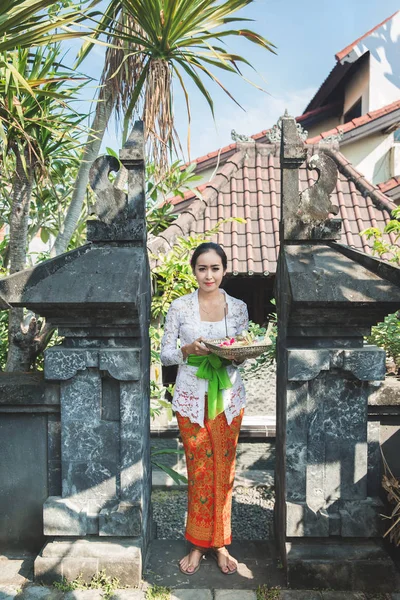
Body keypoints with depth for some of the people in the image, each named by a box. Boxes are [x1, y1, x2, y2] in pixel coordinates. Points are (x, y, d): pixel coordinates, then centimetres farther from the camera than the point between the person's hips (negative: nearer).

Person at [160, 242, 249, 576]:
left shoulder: (238, 308, 2)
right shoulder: (179, 307, -3)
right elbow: (165, 354, -1)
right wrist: (187, 350, -20)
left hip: (228, 397, 2)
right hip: (191, 397, -1)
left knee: (224, 470, 9)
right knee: (199, 471, 7)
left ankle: (219, 543, 27)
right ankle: (199, 544, 26)